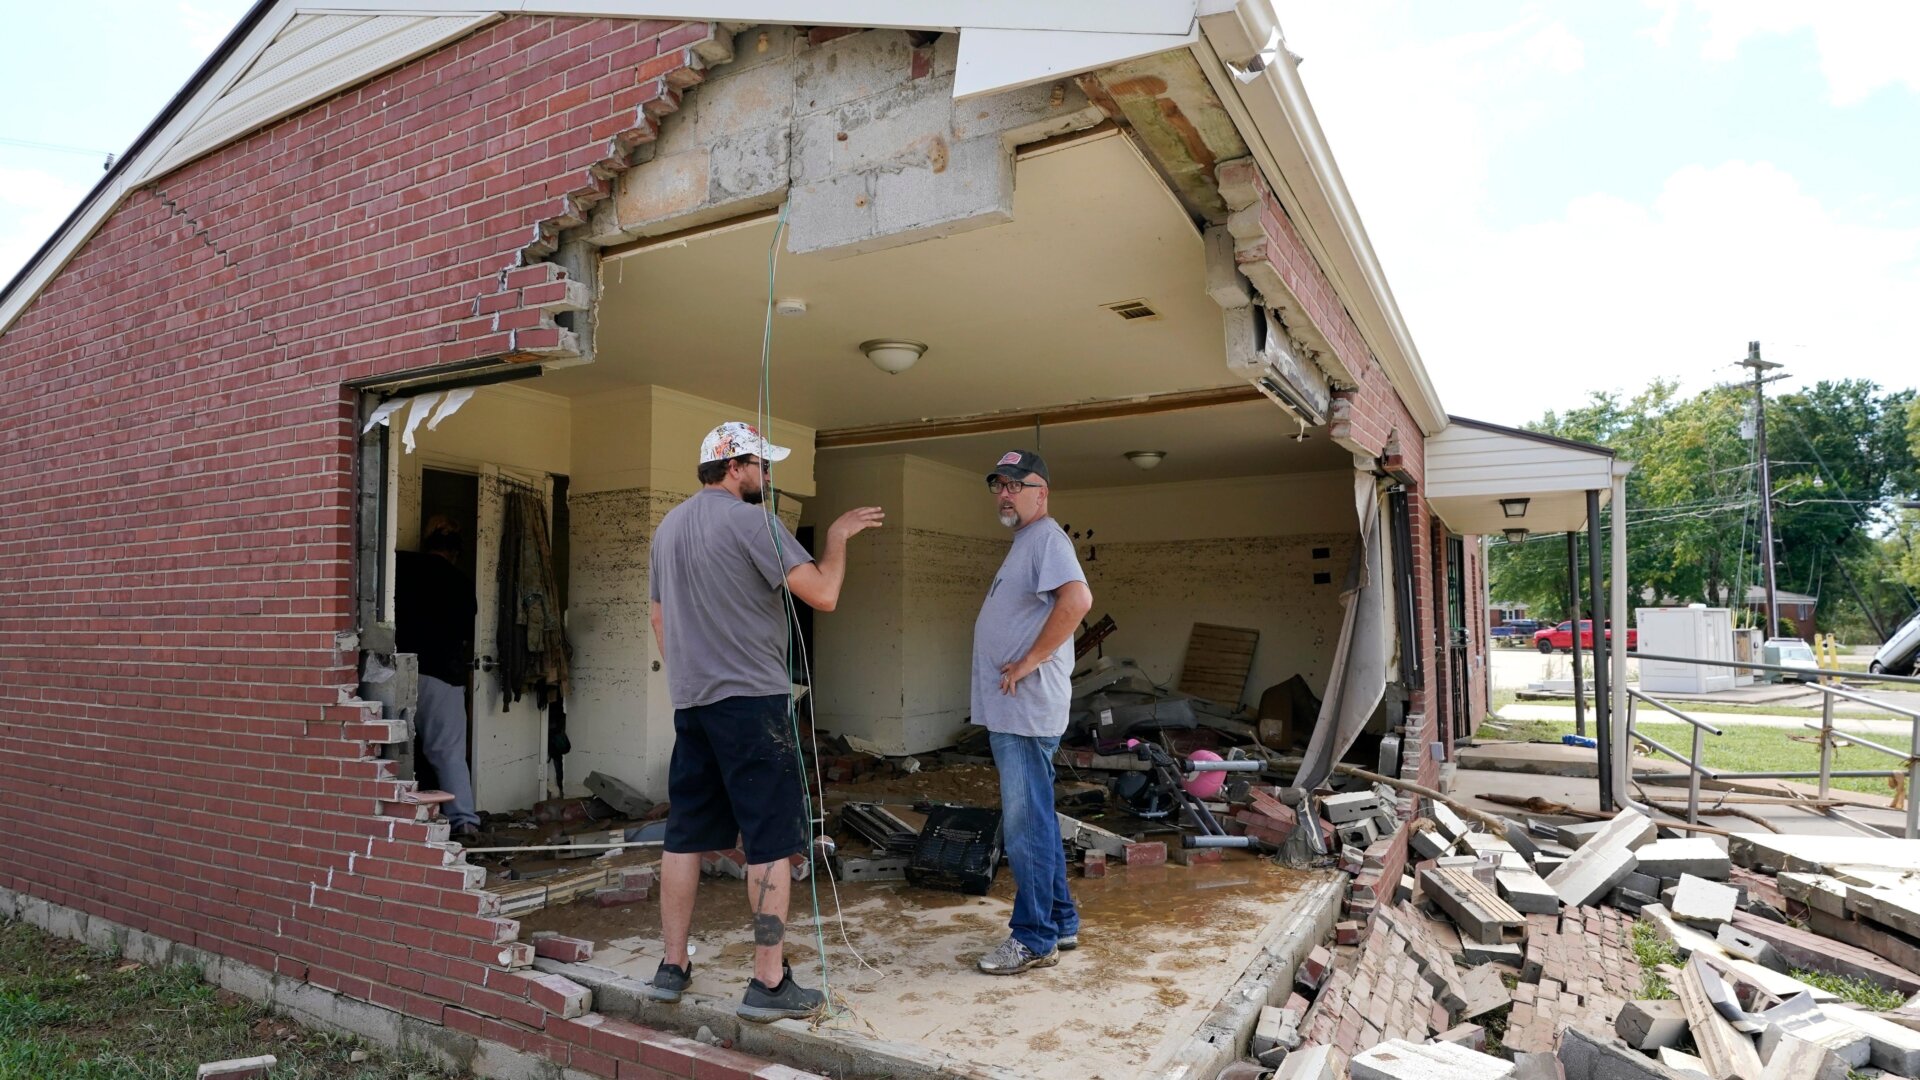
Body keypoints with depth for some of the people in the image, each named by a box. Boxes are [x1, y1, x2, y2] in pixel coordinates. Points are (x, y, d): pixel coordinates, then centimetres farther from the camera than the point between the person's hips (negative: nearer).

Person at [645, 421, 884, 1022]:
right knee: (771, 842, -2)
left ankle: (672, 968, 22)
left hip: (689, 702, 8)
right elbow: (822, 594, -17)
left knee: (685, 836, 14)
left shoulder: (669, 527, 14)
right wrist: (837, 538, 0)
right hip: (751, 701, -8)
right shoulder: (750, 520, -11)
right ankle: (769, 984, 3)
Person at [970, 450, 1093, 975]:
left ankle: (1034, 940, 7)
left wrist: (1027, 663, -23)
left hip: (1026, 710, -11)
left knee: (1025, 827, -3)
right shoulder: (1024, 542, 20)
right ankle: (1061, 923, 28)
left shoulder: (1045, 536, -11)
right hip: (1009, 711, 11)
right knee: (1035, 822, 17)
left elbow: (1077, 599, -28)